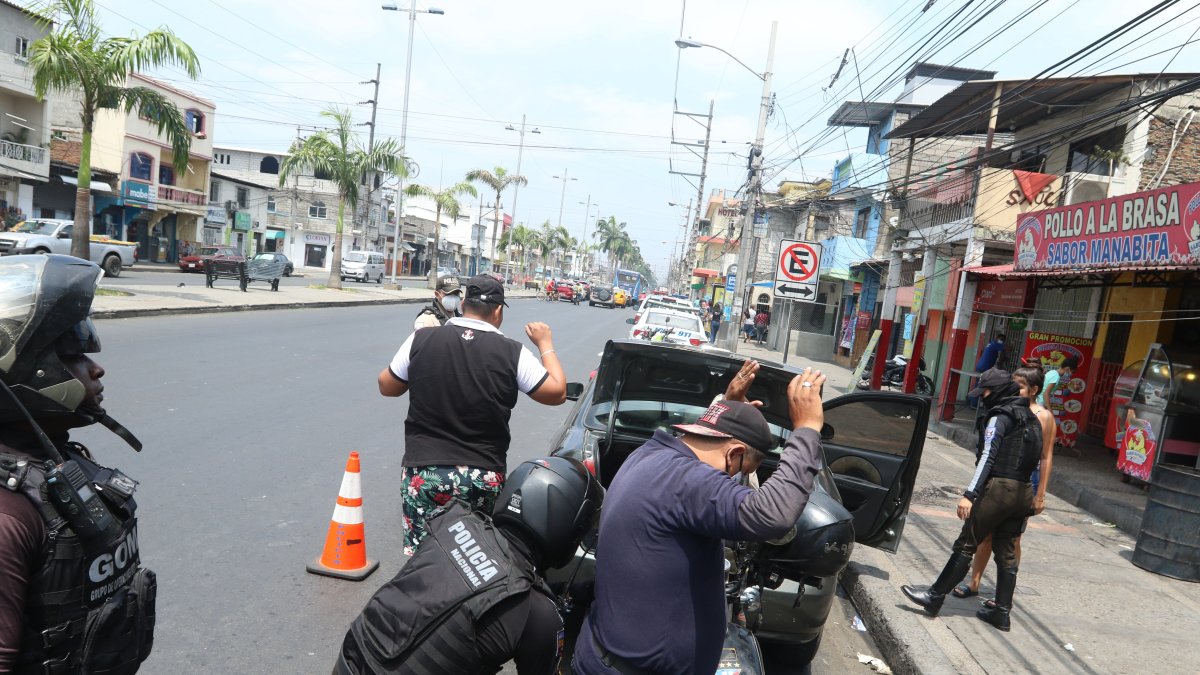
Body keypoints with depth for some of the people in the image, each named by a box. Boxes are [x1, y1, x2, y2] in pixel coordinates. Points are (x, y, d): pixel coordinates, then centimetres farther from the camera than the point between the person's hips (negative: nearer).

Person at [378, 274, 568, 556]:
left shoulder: (422, 340, -4)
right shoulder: (512, 353, -7)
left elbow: (387, 386, 10)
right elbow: (557, 393, 1)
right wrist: (545, 345, 14)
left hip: (425, 473, 0)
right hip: (485, 478, 0)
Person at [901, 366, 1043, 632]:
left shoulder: (1001, 416, -9)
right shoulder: (1030, 418, 17)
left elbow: (988, 457, -18)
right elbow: (1035, 460, 17)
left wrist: (970, 494, -22)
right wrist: (1031, 498, 20)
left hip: (999, 488, -8)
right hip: (1024, 492, 8)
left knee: (965, 545, -3)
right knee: (1006, 553, 13)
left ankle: (935, 596, 2)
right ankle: (1002, 612, 16)